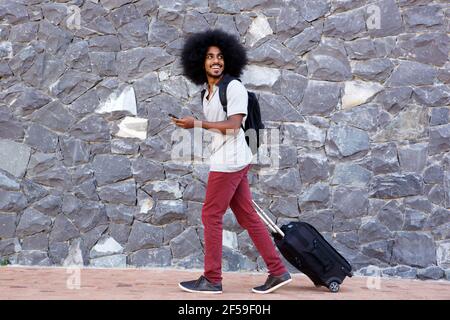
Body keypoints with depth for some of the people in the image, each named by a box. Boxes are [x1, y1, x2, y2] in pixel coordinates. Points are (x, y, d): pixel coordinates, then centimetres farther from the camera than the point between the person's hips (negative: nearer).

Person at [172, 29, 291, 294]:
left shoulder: (234, 87, -10)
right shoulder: (207, 92, 15)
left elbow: (233, 125, -18)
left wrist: (196, 124, -17)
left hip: (229, 161, -9)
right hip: (231, 162, 9)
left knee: (211, 216, -2)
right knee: (248, 217, 9)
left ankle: (212, 279, 7)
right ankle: (278, 272, 13)